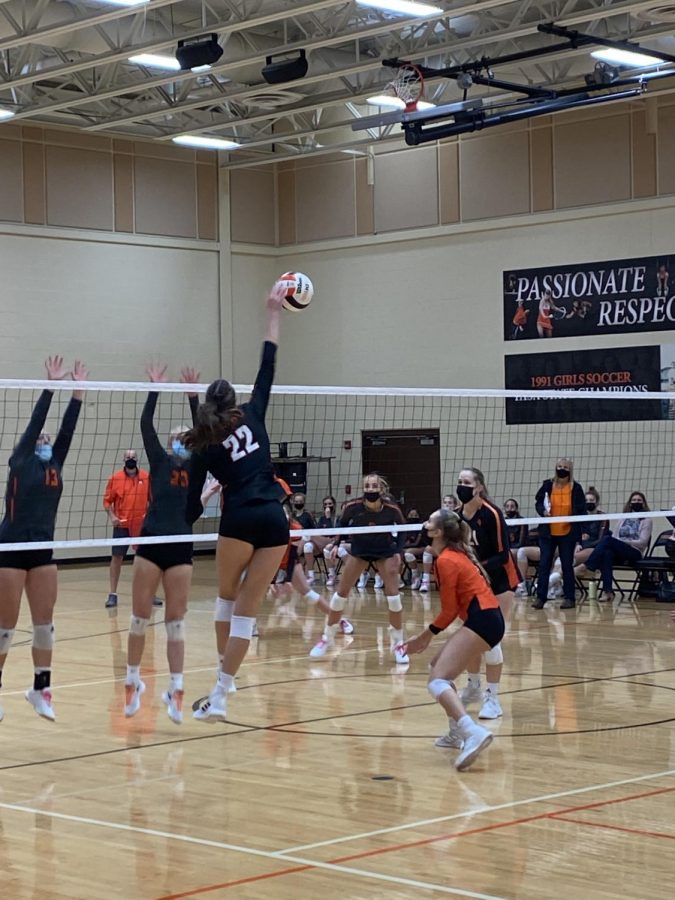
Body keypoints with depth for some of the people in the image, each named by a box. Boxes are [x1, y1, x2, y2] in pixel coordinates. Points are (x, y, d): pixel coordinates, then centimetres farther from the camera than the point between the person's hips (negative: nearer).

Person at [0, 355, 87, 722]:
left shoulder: (55, 466, 11)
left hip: (43, 550, 5)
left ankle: (41, 689, 15)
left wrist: (78, 391, -1)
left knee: (44, 624, 6)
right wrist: (51, 385, -11)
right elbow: (35, 421, -9)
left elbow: (67, 428, 5)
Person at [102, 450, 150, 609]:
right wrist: (111, 515, -13)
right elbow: (107, 500, 1)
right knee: (117, 557, -2)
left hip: (142, 525, 2)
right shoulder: (115, 478, -1)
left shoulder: (147, 477, 3)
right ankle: (113, 594, 3)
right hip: (122, 525, -1)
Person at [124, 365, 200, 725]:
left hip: (181, 547, 1)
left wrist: (192, 395, -6)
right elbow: (145, 424, -2)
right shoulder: (159, 462, 8)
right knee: (140, 617, 3)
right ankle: (132, 682, 16)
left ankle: (175, 690, 3)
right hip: (151, 544, -1)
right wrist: (155, 388, -5)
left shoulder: (194, 467, 10)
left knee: (176, 621, 2)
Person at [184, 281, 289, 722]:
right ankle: (219, 697, -4)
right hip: (276, 520, 2)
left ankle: (224, 680, 27)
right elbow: (268, 369, 18)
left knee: (228, 599, 23)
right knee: (246, 612, 1)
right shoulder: (253, 416, 11)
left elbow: (192, 506, 4)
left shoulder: (203, 446, 5)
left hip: (241, 520, -2)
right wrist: (274, 314, 23)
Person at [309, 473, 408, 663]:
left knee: (393, 595, -12)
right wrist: (337, 543, -14)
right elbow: (343, 524, -2)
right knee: (341, 593, -2)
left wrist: (398, 551, -16)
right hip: (359, 550, 1)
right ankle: (327, 639, 14)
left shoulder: (392, 509, -26)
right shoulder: (353, 507, -25)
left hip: (385, 551, -1)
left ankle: (398, 644, 3)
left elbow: (402, 529, -5)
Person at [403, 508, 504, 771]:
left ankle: (473, 732, -36)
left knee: (437, 680, -16)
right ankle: (457, 732, 21)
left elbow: (449, 610, -8)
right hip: (488, 618, 10)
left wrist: (426, 635, 3)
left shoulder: (446, 561, -9)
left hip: (482, 620, -10)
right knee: (439, 666, 22)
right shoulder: (457, 553, 18)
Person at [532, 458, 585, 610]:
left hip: (568, 534, -1)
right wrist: (543, 511, -11)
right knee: (544, 564, 0)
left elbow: (581, 510, 2)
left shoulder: (576, 488, -2)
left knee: (567, 566, 5)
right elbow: (538, 502, 10)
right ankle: (540, 597, 3)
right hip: (548, 533, 1)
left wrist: (578, 530, -8)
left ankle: (569, 598, 13)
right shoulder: (548, 485, 1)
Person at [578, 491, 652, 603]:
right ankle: (607, 591, -42)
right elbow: (615, 537, 17)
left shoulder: (646, 520, 8)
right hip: (619, 554, 4)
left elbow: (642, 542, -5)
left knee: (607, 539, -29)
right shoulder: (624, 519, 23)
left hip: (635, 554, -4)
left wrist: (622, 541, -12)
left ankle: (588, 566, -33)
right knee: (607, 553, -35)